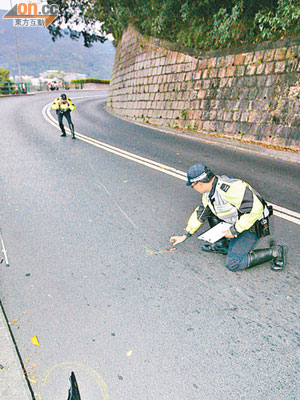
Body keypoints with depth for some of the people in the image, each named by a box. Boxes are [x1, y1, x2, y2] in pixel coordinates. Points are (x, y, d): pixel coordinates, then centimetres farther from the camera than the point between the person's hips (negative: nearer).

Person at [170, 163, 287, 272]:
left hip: (253, 225, -9)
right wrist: (185, 236, 17)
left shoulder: (228, 188, -31)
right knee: (209, 210, 9)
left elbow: (255, 208, -31)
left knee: (232, 264, -13)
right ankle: (222, 245, 13)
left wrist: (235, 230, -24)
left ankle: (275, 252, -3)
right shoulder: (208, 193, 1)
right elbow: (200, 214, 14)